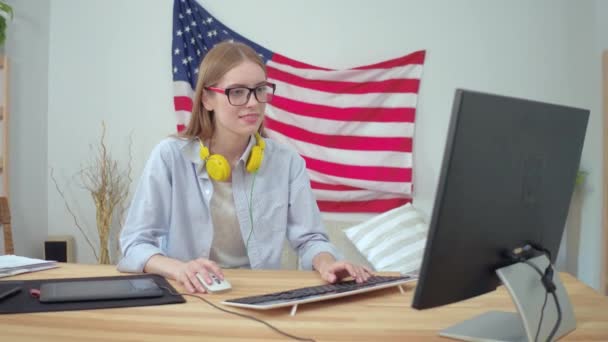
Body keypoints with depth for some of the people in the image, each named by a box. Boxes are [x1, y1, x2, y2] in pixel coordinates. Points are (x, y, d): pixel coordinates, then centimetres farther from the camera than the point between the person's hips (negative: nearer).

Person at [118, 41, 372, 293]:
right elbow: (135, 243, -8)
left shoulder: (287, 162, 0)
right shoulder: (170, 156, -7)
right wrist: (178, 268, -28)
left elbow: (309, 239, 2)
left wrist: (325, 263, -20)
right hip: (186, 297, -2)